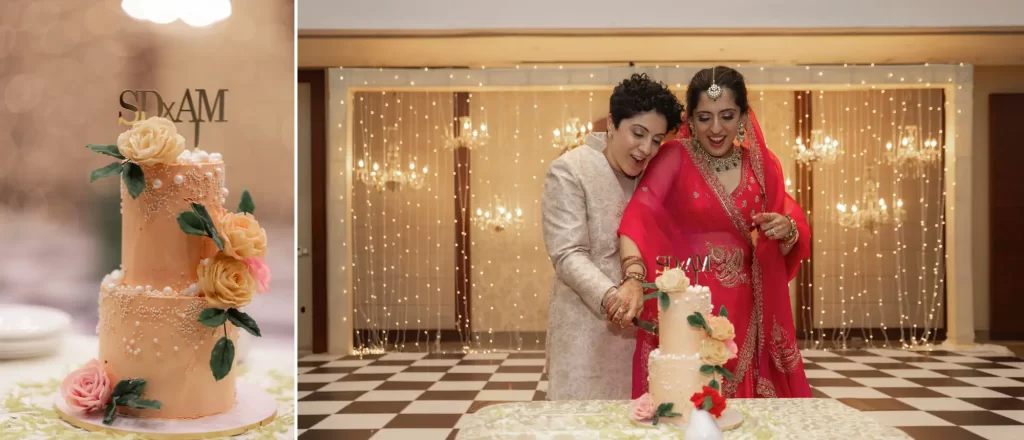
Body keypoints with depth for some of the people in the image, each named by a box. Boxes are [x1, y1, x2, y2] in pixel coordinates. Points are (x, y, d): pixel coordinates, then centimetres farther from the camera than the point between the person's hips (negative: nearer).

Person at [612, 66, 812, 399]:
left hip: (742, 309, 4)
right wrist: (634, 279, -36)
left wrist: (787, 231, -13)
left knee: (743, 402, 10)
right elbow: (638, 218, -20)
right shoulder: (675, 157, -7)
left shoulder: (761, 164, 5)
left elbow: (787, 245, 10)